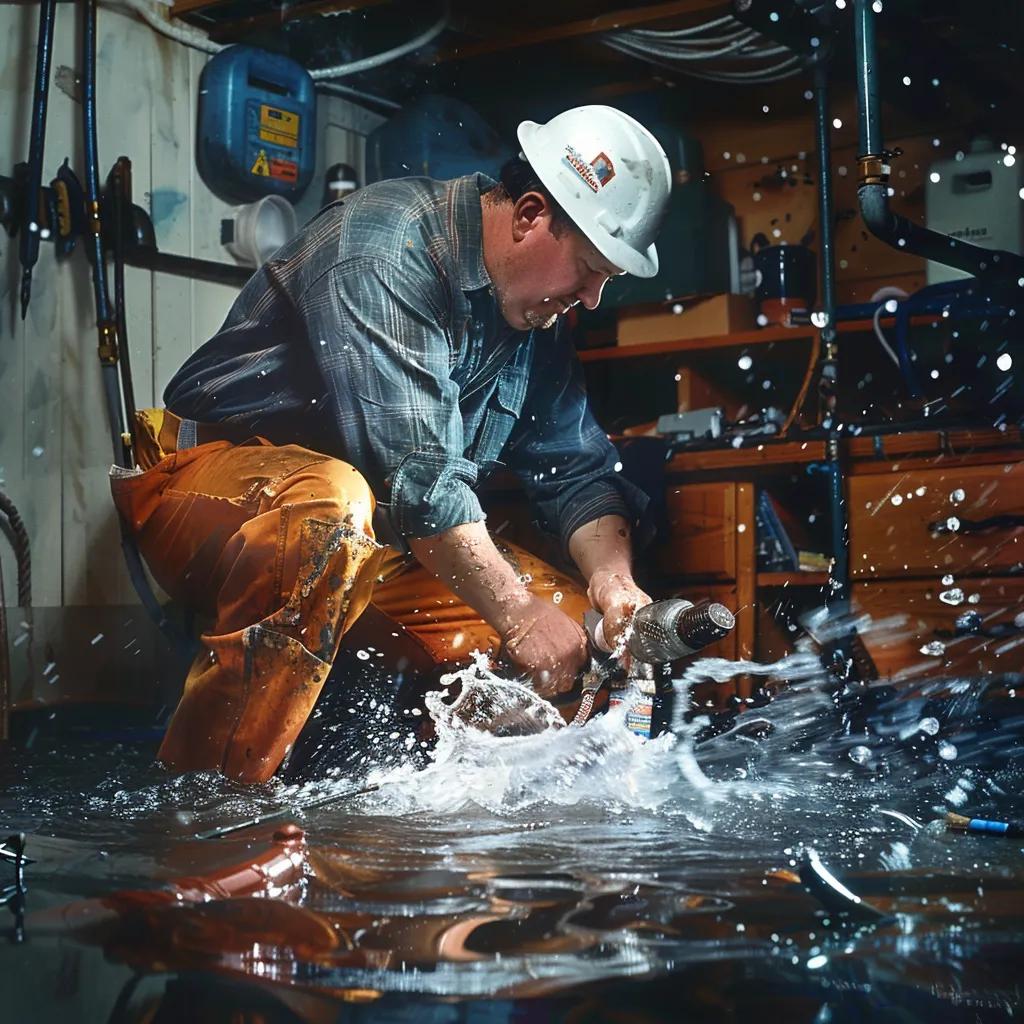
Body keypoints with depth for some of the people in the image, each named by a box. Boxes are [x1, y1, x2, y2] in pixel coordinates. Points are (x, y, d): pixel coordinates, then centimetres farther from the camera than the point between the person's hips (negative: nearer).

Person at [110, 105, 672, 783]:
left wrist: (616, 584, -10)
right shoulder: (384, 249, -22)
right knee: (330, 502, -41)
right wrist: (515, 612, -26)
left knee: (570, 618, -4)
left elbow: (578, 472, 9)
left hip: (378, 543, 8)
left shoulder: (536, 319, 6)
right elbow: (411, 471, -29)